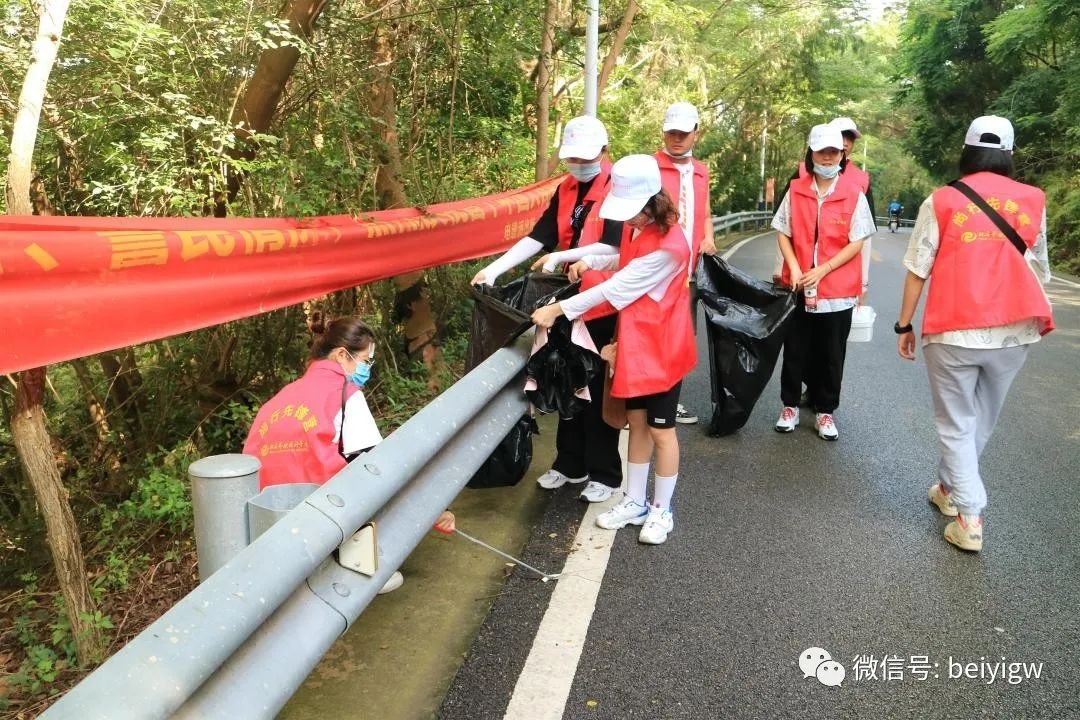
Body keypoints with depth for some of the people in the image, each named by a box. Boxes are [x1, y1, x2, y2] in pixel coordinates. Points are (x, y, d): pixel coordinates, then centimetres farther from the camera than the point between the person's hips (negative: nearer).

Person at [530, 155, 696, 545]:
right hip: (634, 345, 8)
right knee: (637, 422, 15)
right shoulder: (637, 228, 2)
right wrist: (590, 261, 1)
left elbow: (614, 288, -26)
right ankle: (634, 502, 28)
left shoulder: (668, 246, -26)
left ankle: (662, 511, 21)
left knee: (660, 429, 5)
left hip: (662, 348, -8)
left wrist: (558, 309, -22)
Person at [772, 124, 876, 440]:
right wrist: (794, 268, -10)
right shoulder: (796, 190, 3)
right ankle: (790, 405, 24)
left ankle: (825, 411, 21)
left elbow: (856, 242, -4)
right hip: (798, 287, 1)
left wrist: (822, 270, -14)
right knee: (795, 351, 10)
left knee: (831, 355, 8)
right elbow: (783, 233, 4)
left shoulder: (854, 194, -3)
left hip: (838, 289, -1)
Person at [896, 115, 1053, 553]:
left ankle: (970, 519, 4)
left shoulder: (942, 200, -2)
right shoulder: (1032, 201, 6)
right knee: (981, 421, 20)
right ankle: (948, 488, 36)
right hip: (1014, 331, 3)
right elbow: (1039, 271, 12)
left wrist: (904, 325, 6)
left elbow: (918, 270, -4)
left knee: (956, 425, 8)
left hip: (953, 330, -3)